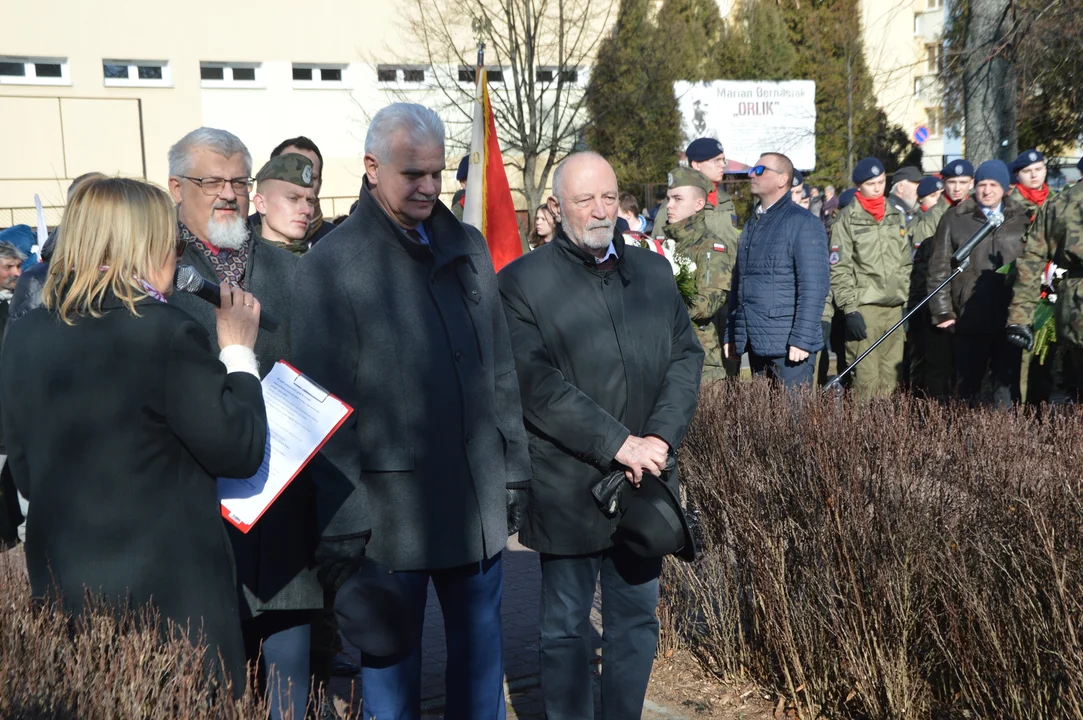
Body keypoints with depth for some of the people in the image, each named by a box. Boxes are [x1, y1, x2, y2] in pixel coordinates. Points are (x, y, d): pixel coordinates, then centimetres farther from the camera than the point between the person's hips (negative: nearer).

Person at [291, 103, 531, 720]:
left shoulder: (469, 247, 7)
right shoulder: (331, 267, -9)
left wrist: (514, 466, 11)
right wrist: (343, 523, -11)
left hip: (480, 501, 5)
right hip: (392, 512, -5)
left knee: (481, 650, 17)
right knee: (392, 662, 10)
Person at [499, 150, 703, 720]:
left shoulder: (654, 271, 10)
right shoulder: (522, 282, -6)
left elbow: (685, 357, 6)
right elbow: (538, 384, -15)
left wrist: (660, 438, -9)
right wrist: (617, 444, -18)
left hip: (643, 482, 5)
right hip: (566, 491, -4)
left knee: (636, 623, 15)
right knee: (566, 628, 10)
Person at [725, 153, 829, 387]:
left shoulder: (802, 223, -6)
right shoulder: (751, 225, 17)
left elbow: (814, 287, -13)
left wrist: (801, 339, -19)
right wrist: (732, 335, 16)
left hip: (789, 346, -7)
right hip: (756, 344, 7)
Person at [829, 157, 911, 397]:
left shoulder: (896, 216, 15)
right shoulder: (847, 220, -2)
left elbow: (906, 262, 20)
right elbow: (839, 270, -6)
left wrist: (909, 301, 13)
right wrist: (850, 309, -13)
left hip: (894, 307, 5)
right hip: (864, 307, -5)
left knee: (891, 380, 6)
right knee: (866, 381, -9)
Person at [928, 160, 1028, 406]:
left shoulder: (1022, 219, 9)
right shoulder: (955, 218, 4)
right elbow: (939, 268, 2)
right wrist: (942, 311, -3)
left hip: (1010, 319, 1)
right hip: (970, 319, -1)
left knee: (1007, 386, 2)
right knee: (968, 384, 7)